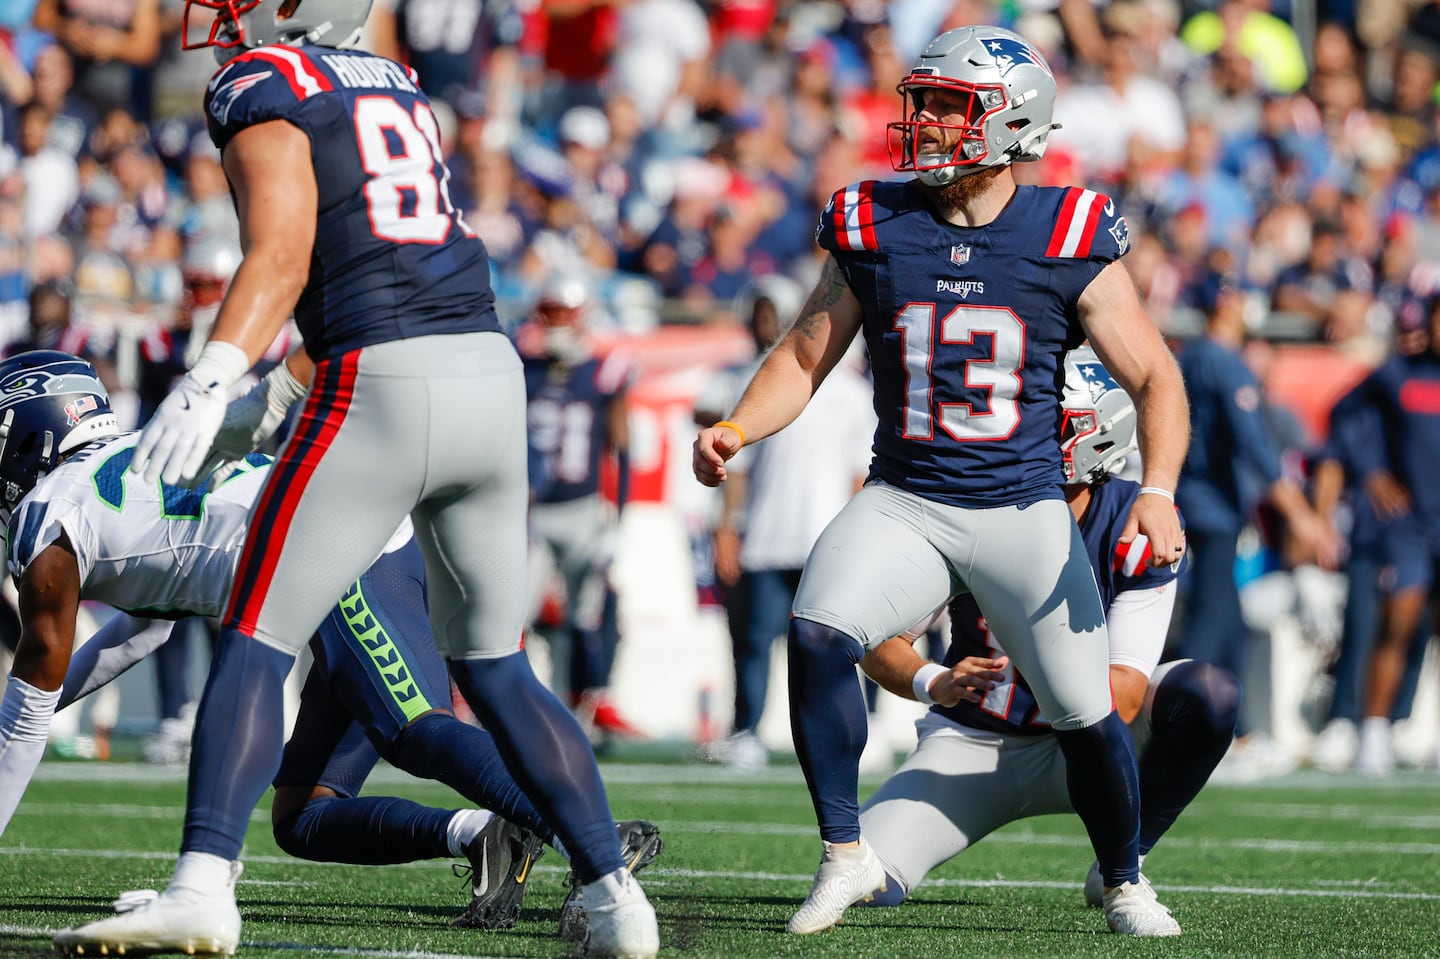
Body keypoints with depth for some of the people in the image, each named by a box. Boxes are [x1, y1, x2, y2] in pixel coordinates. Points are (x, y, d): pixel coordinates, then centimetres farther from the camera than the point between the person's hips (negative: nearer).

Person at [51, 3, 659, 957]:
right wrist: (299, 386, 36)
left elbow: (282, 257, -14)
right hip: (493, 376, 7)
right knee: (495, 669, 17)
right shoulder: (396, 86, 24)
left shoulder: (261, 88, 0)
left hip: (382, 390, -7)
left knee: (254, 646, -2)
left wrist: (210, 383, -24)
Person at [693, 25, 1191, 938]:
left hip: (1024, 511, -1)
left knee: (1086, 715, -2)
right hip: (903, 502, 1)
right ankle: (845, 855, -9)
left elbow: (1155, 379, -1)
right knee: (816, 633, -24)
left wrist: (1159, 491, -16)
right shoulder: (875, 228, 1)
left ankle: (1126, 884, 26)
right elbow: (805, 357, 9)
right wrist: (736, 430, -9)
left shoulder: (1069, 240, -5)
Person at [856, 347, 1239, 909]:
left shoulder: (1135, 531, -17)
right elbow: (879, 643, -14)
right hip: (971, 746, -1)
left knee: (1210, 694, -27)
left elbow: (1125, 698, -22)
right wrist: (935, 683, -36)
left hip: (1078, 747, 1)